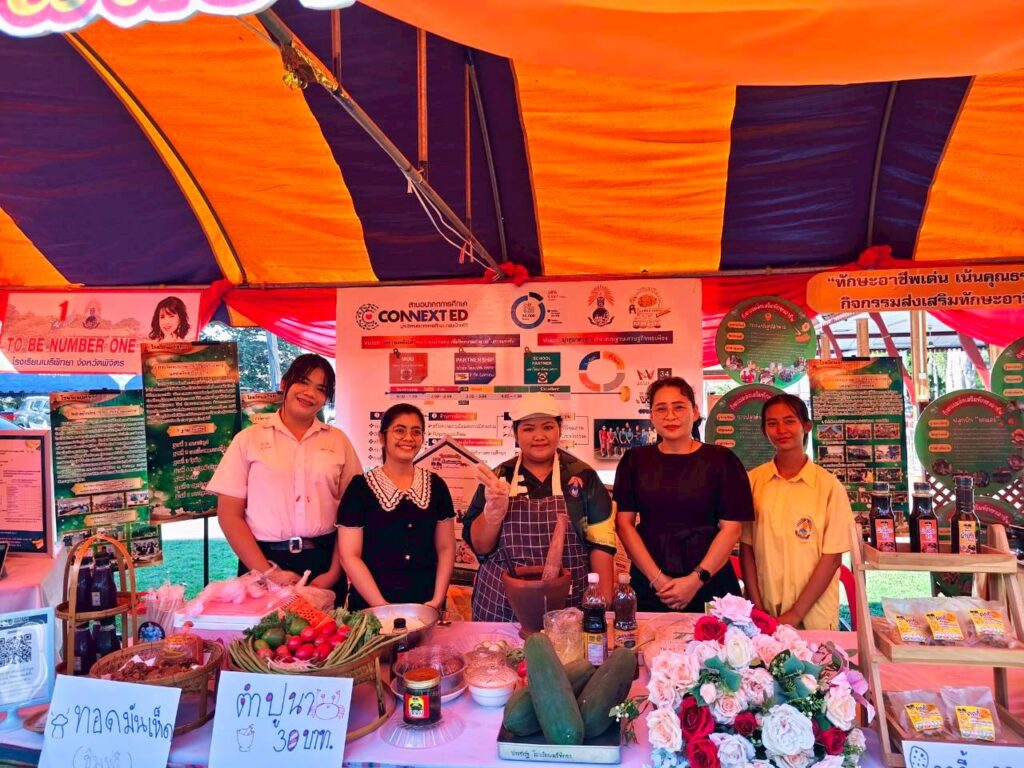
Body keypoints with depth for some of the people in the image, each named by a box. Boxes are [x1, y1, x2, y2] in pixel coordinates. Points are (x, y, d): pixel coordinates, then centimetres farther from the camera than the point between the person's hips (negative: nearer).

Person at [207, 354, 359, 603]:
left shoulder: (338, 441, 5)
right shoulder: (249, 439, 2)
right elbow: (229, 515, -1)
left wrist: (334, 573, -7)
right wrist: (268, 572, -9)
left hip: (323, 562, 1)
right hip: (264, 560, -1)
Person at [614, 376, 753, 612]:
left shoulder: (721, 460, -1)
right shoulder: (634, 460, 4)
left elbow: (731, 528, -4)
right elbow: (624, 523, 0)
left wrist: (696, 580, -12)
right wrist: (658, 579, -9)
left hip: (709, 584, -1)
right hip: (648, 584, 1)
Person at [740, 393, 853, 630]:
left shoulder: (828, 486, -6)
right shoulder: (752, 481, -1)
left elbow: (832, 557, -6)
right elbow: (746, 548, 1)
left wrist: (795, 614, -10)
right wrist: (757, 608, -6)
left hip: (813, 617, -1)